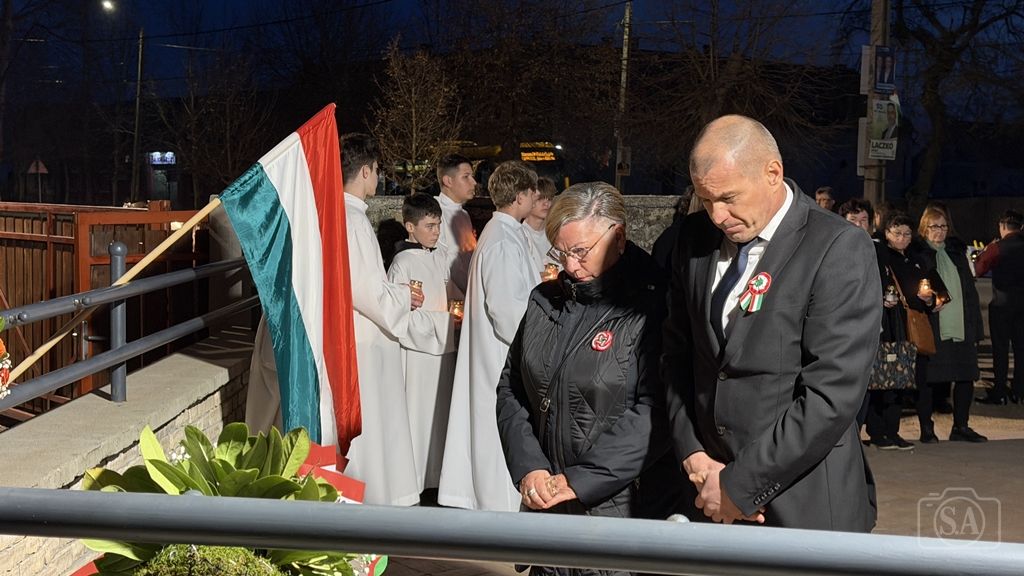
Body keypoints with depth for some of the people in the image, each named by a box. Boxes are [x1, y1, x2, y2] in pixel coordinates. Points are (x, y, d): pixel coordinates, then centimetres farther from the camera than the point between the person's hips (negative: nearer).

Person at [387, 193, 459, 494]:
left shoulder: (439, 258, 10)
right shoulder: (403, 263, -12)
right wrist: (443, 319, -16)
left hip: (443, 348, 7)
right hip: (418, 349, -7)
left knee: (441, 412, 13)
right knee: (418, 413, -1)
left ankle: (435, 476, 24)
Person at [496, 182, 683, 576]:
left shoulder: (651, 306, -12)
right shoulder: (544, 301, 8)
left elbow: (654, 410, -19)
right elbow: (510, 388, 10)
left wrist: (579, 481, -17)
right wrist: (529, 467, -4)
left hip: (624, 509, -5)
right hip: (546, 505, 5)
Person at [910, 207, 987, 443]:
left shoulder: (957, 252, 15)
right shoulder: (916, 254, 0)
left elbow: (970, 289, 15)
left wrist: (975, 325, 9)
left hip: (961, 327, 5)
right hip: (931, 329, -5)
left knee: (966, 377, 7)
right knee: (926, 379, 0)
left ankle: (961, 426, 19)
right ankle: (926, 429, 11)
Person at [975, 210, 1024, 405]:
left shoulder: (996, 248, -12)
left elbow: (978, 270, -8)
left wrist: (983, 254, 8)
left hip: (1002, 303, -4)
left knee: (1000, 348, 0)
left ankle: (999, 392, 1)